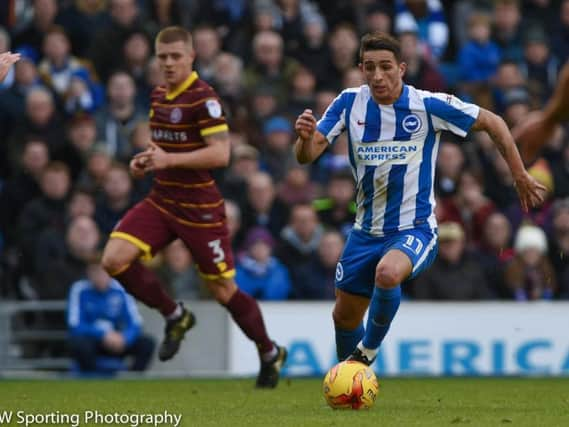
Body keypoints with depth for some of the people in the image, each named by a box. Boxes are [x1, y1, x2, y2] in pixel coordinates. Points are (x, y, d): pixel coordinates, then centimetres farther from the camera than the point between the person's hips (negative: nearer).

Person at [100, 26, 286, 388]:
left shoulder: (203, 98, -15)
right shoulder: (159, 96, 10)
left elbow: (220, 154, -21)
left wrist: (169, 159, -27)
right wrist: (146, 161, 4)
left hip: (200, 208, -7)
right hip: (162, 202, 7)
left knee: (224, 291, 2)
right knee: (114, 259, -13)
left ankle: (270, 354, 25)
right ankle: (175, 317, 8)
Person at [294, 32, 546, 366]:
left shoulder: (429, 105, -13)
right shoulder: (350, 103, -5)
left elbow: (492, 123, -2)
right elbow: (307, 156, -9)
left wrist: (520, 176, 0)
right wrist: (306, 136, -32)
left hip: (415, 229, -5)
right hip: (366, 232, 5)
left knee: (388, 273, -36)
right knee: (345, 316, 11)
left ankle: (368, 350, -10)